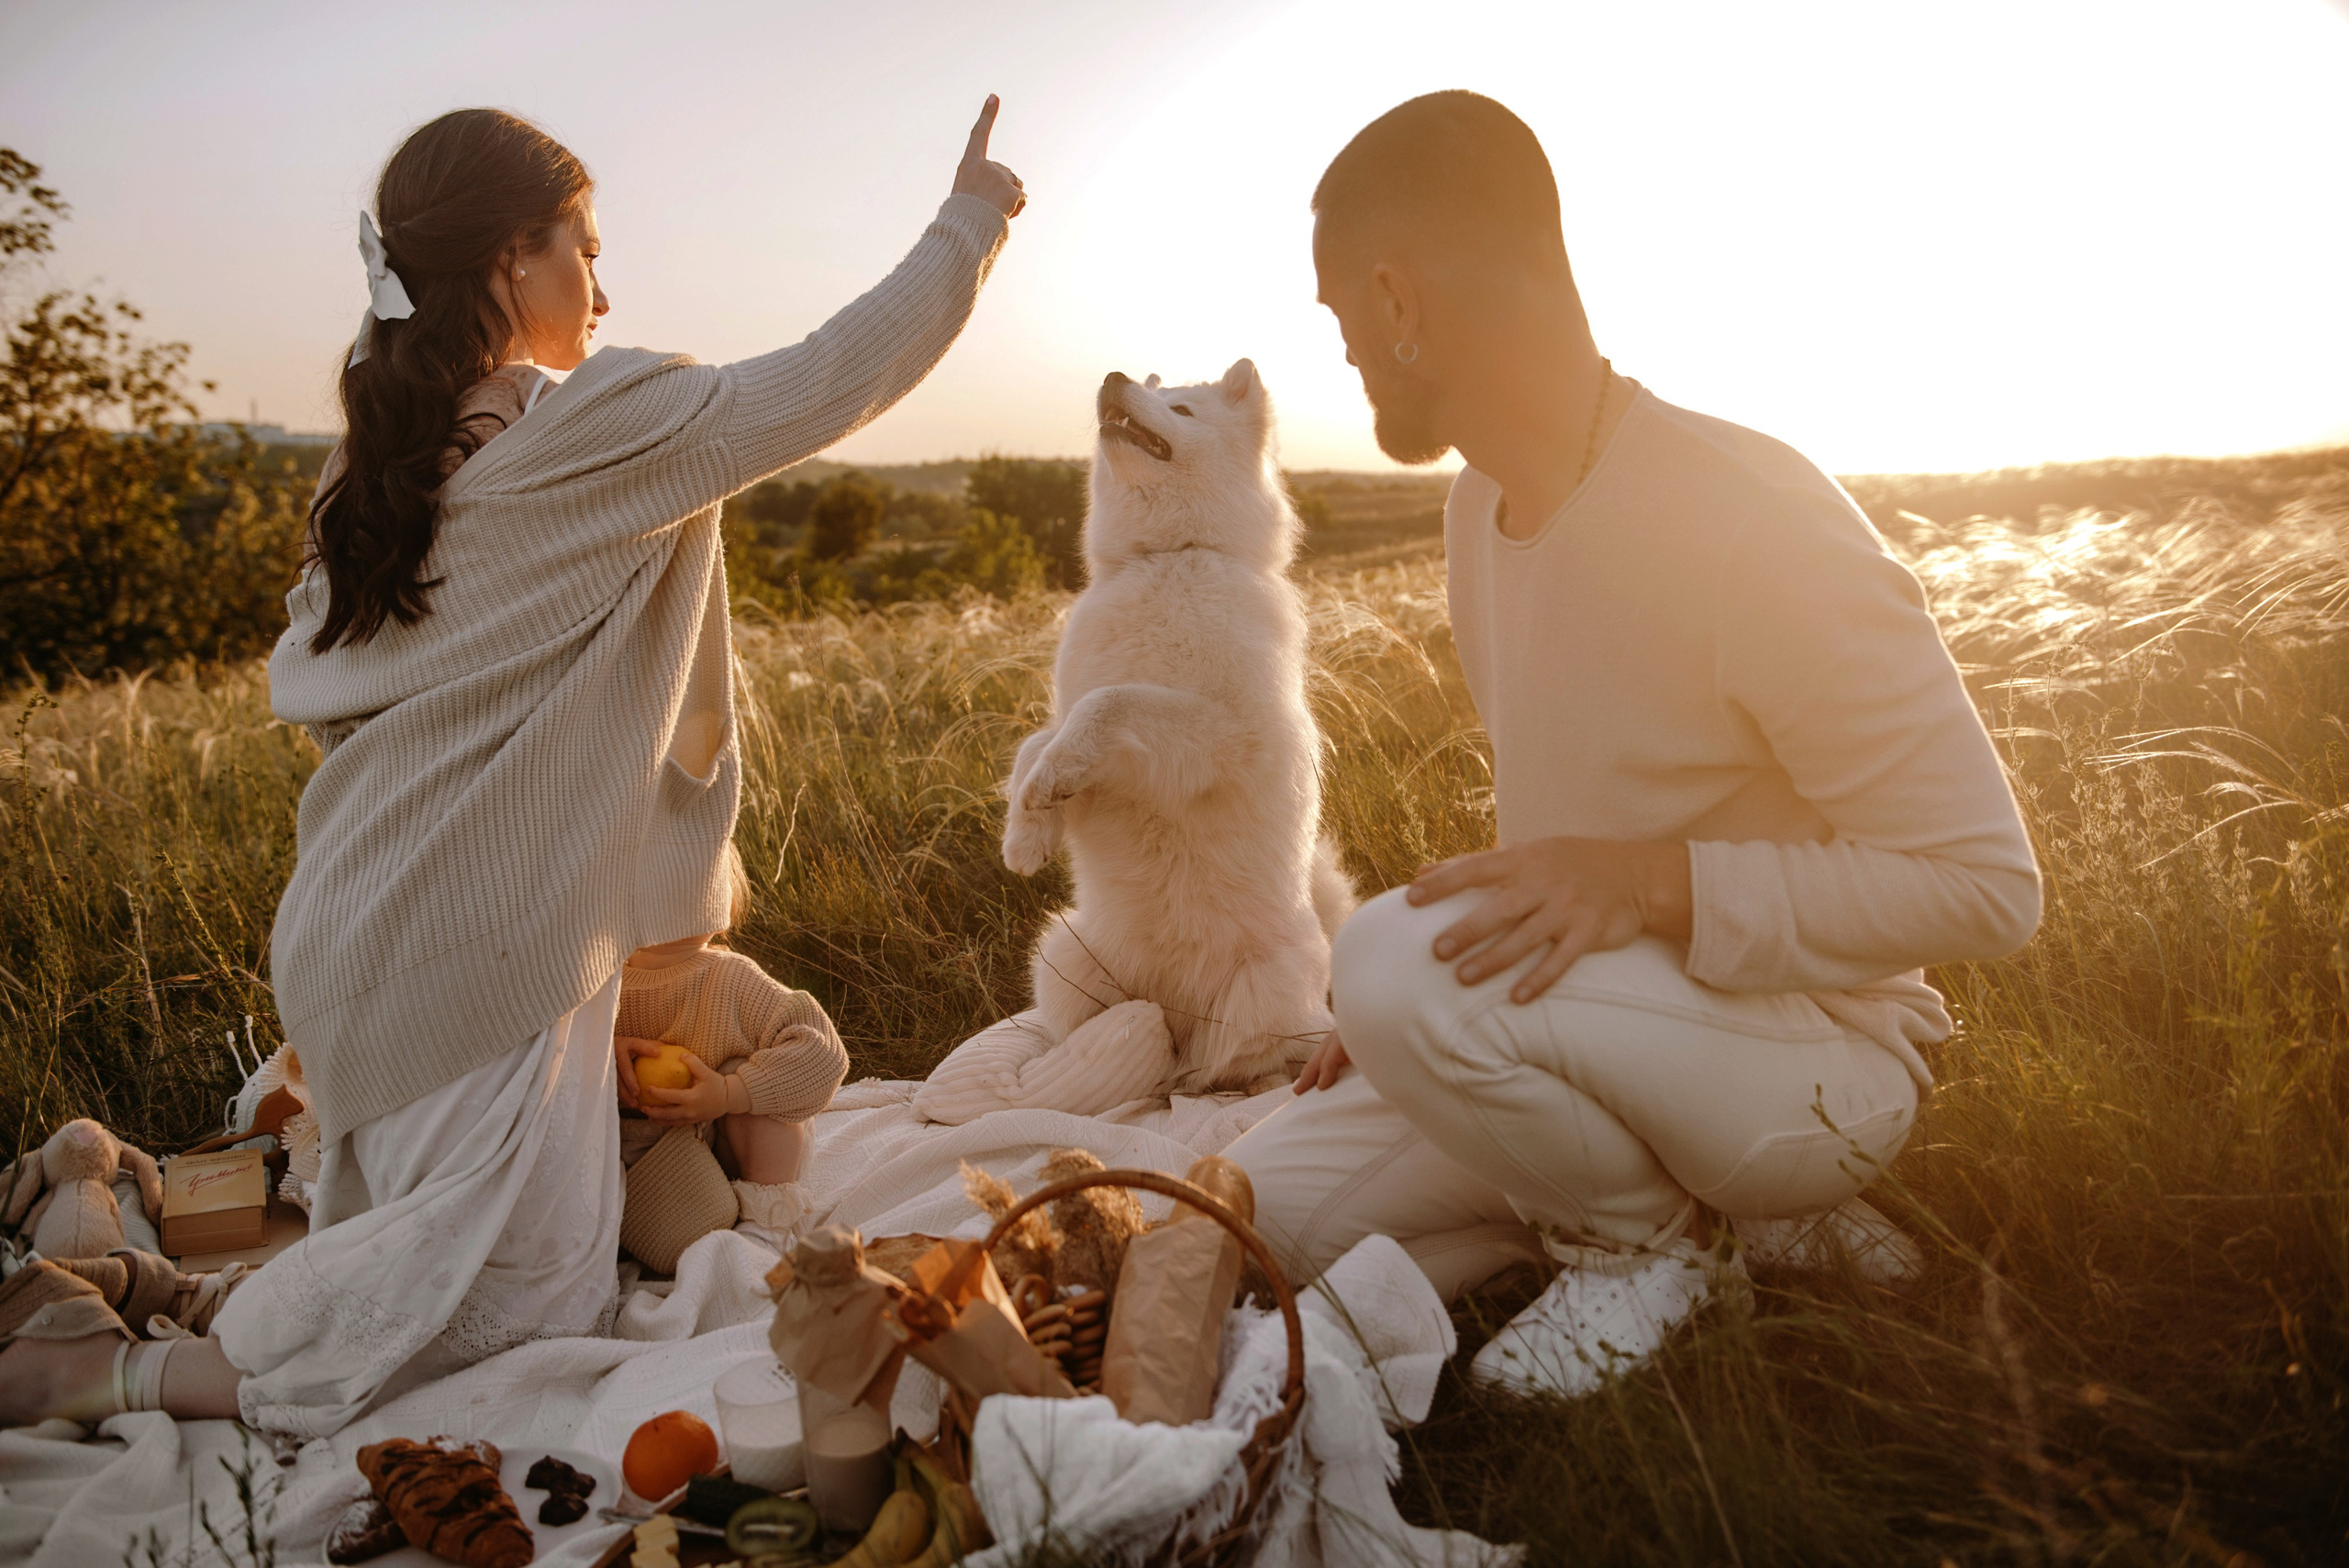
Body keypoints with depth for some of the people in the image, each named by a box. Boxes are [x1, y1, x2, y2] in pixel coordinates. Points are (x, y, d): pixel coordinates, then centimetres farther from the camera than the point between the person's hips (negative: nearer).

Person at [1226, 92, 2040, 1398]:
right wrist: (1416, 1012, 4)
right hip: (1621, 1024, 8)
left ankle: (1658, 1241, -3)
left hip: (1816, 1054, -8)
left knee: (1397, 960, -33)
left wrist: (1651, 884, -32)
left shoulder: (1746, 518, -24)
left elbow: (1985, 884, -21)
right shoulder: (1482, 505, 4)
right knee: (1269, 1206, -2)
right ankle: (1726, 1213, 6)